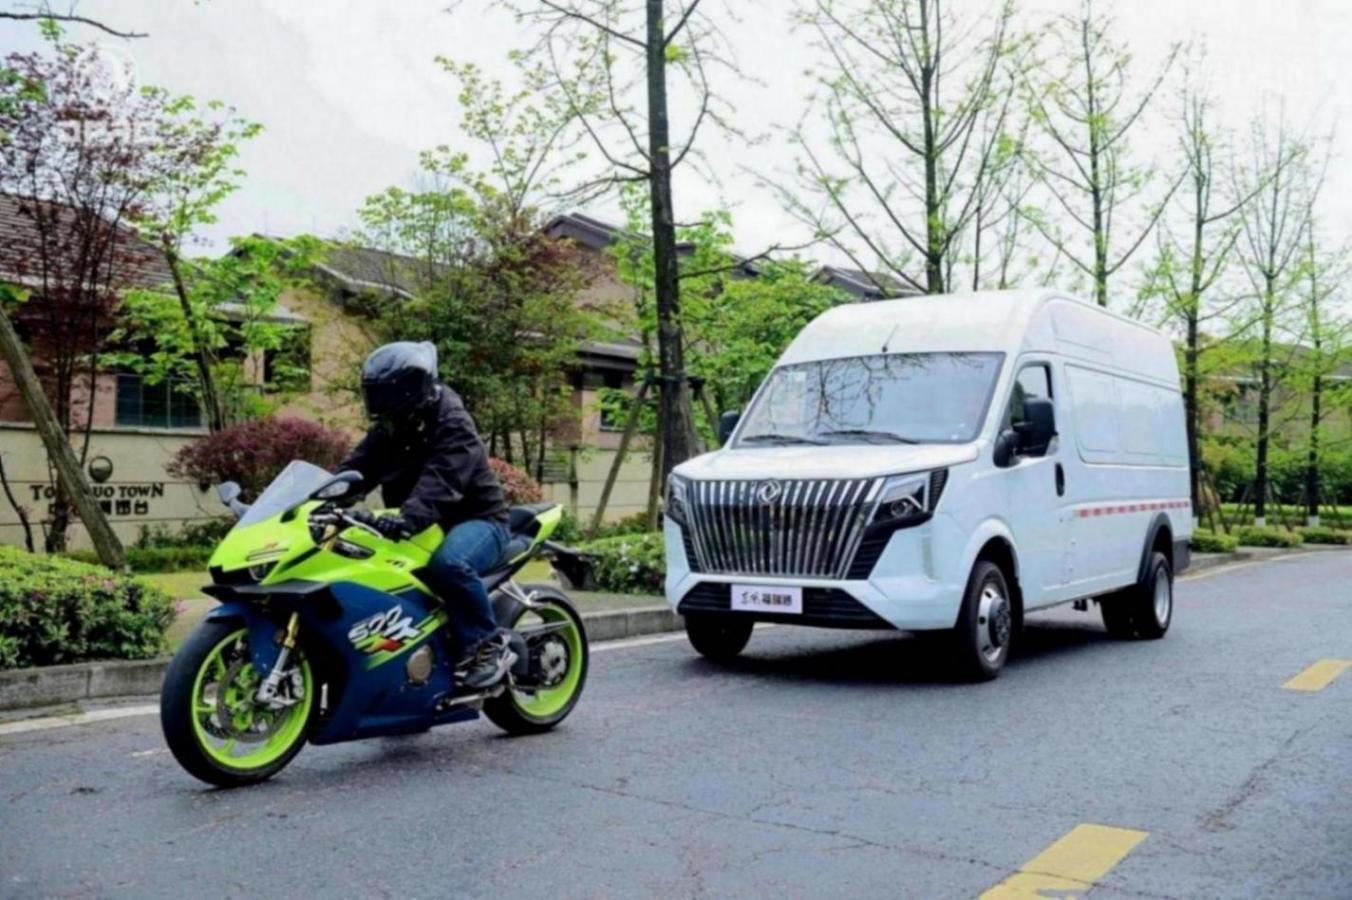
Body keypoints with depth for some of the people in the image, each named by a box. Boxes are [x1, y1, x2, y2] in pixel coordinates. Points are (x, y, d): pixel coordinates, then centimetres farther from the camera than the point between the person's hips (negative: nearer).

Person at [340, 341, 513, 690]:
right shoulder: (389, 430, 10)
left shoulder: (452, 426, -18)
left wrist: (407, 520, -50)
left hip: (475, 519, -8)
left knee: (448, 563, -40)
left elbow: (439, 482, -34)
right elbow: (357, 468, 2)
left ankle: (488, 646, -23)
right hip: (420, 526, 8)